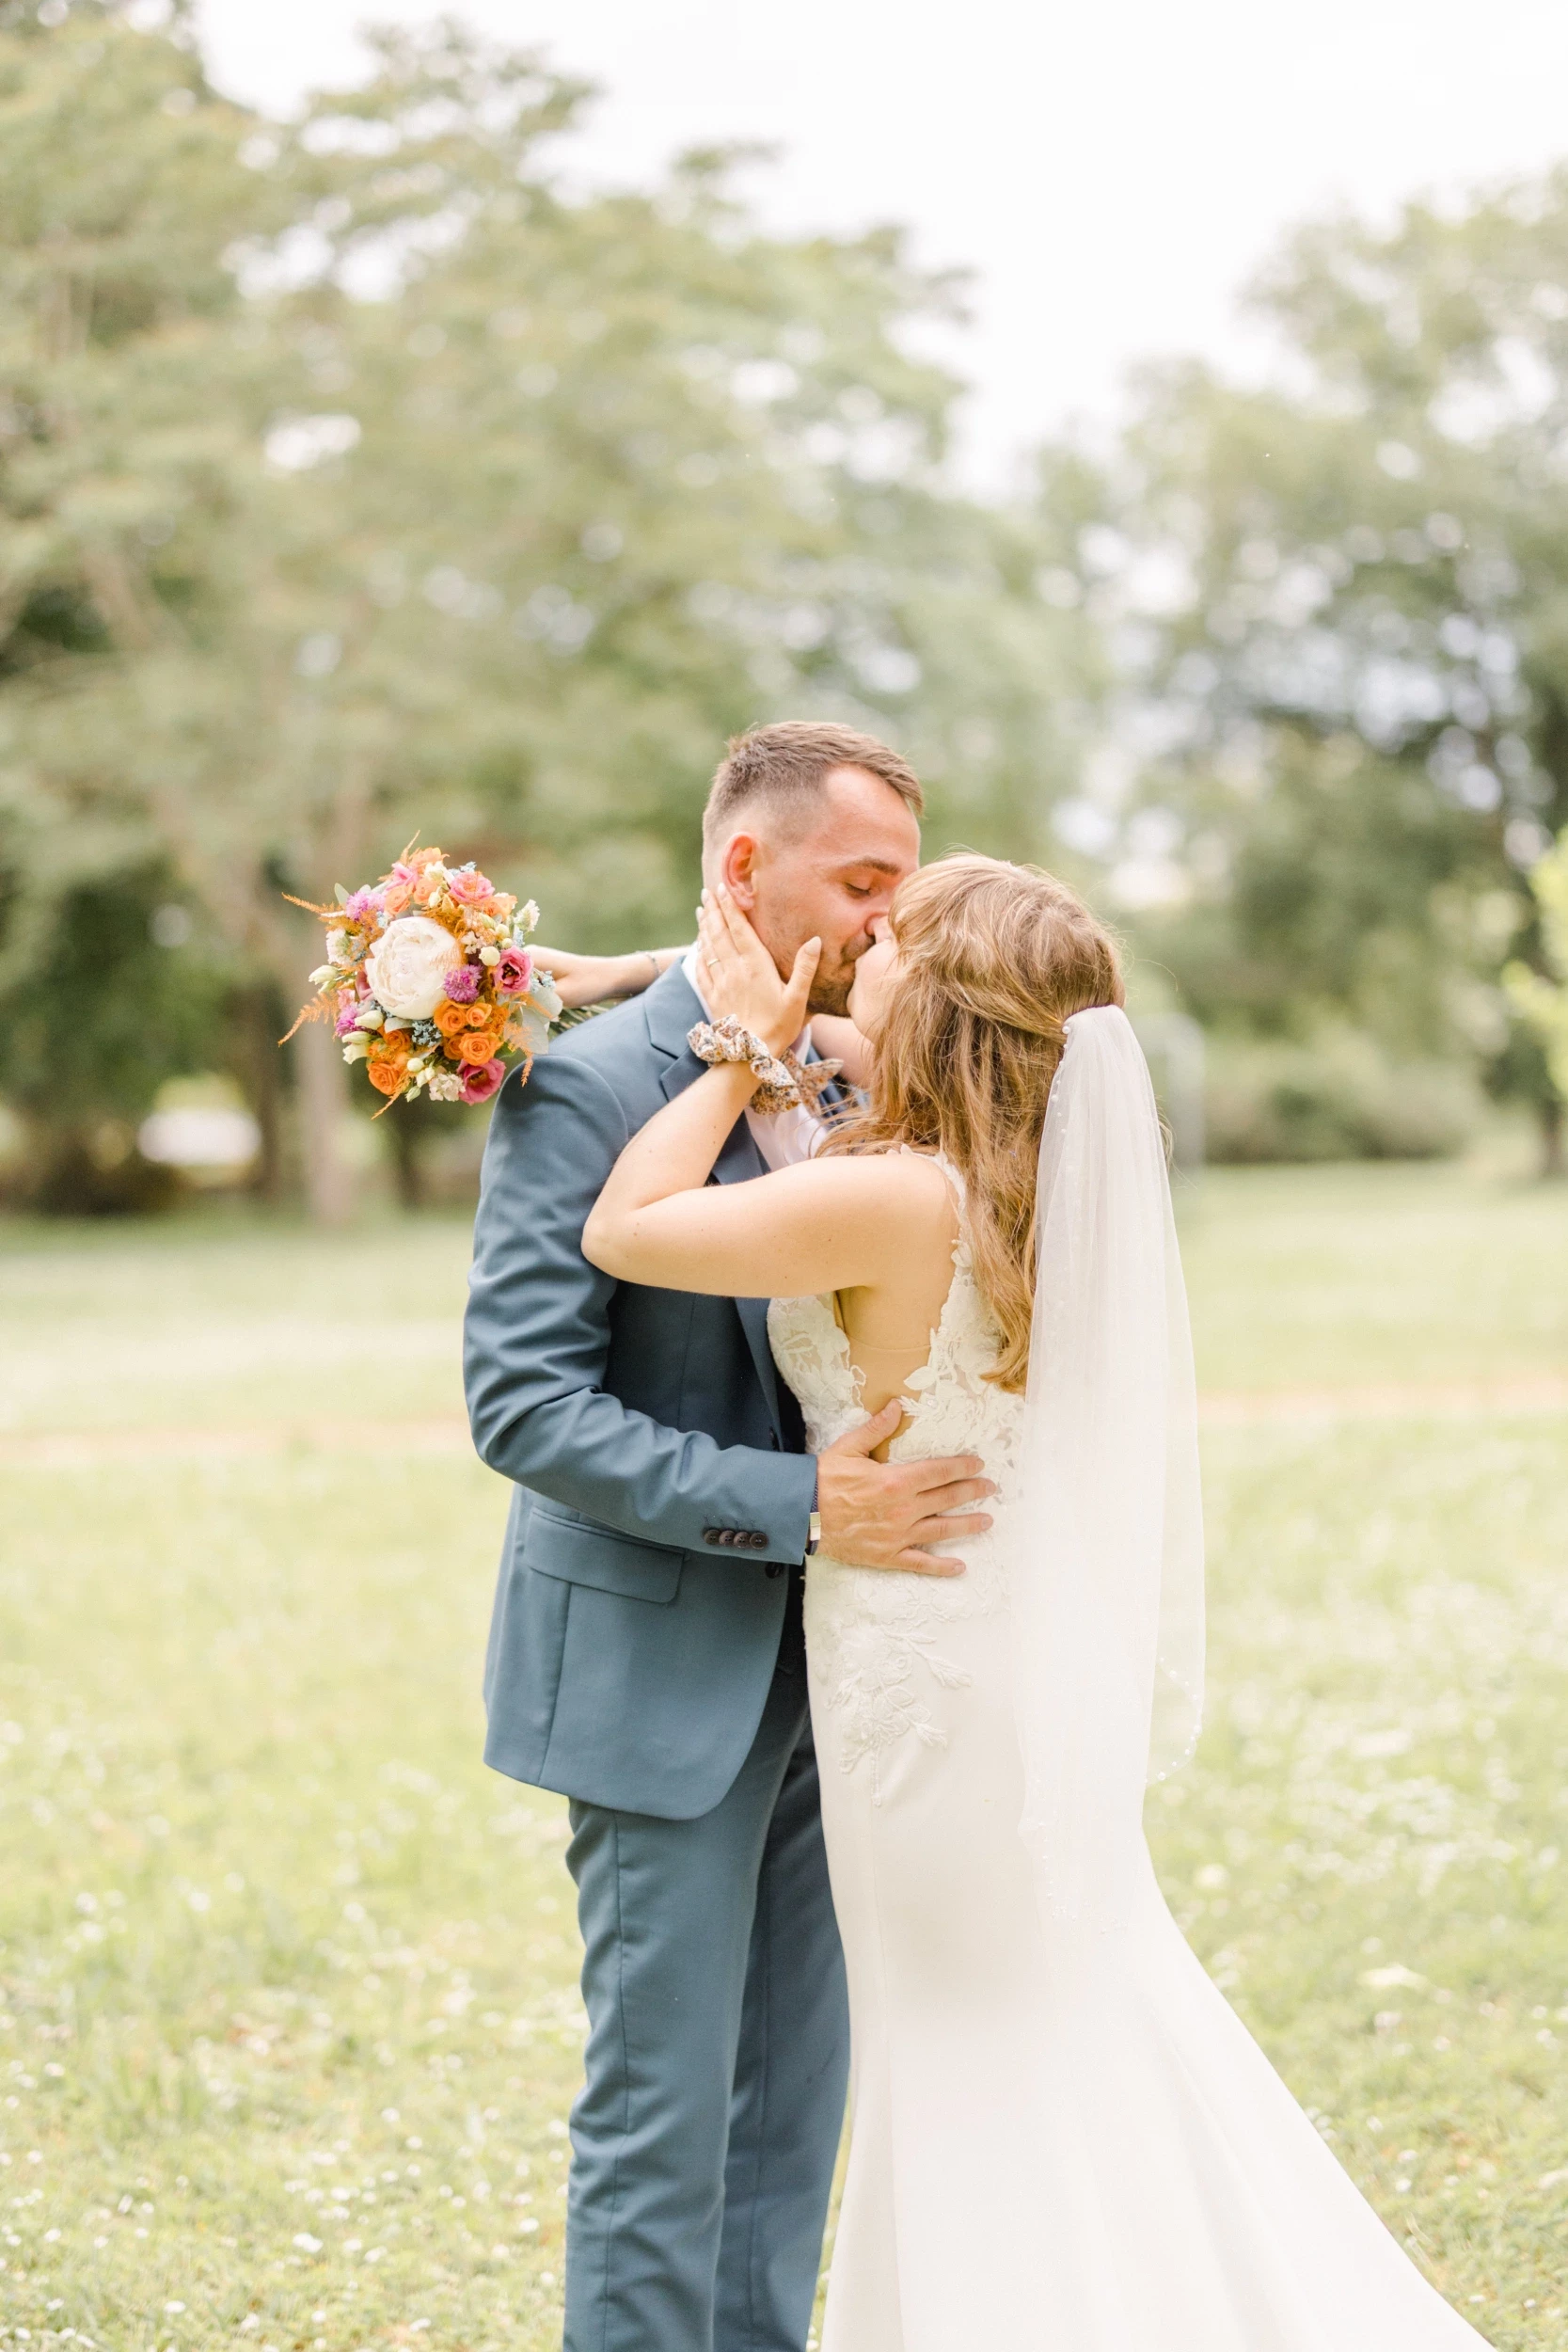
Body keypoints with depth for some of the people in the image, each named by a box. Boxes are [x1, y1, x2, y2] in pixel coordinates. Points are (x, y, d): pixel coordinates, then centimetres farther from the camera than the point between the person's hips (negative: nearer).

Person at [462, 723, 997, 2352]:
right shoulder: (585, 1085, -14)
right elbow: (523, 1404, -21)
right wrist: (801, 1506, -25)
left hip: (813, 1673, 7)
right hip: (661, 1673, -7)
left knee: (794, 2098, 13)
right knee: (663, 2111, -1)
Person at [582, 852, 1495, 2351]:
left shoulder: (897, 1200, -27)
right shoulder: (1053, 1186, -1)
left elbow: (622, 1231, -19)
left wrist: (746, 1044, -12)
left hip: (934, 1678, -8)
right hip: (1050, 1662, 8)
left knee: (977, 2073, 9)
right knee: (1084, 2020, 25)